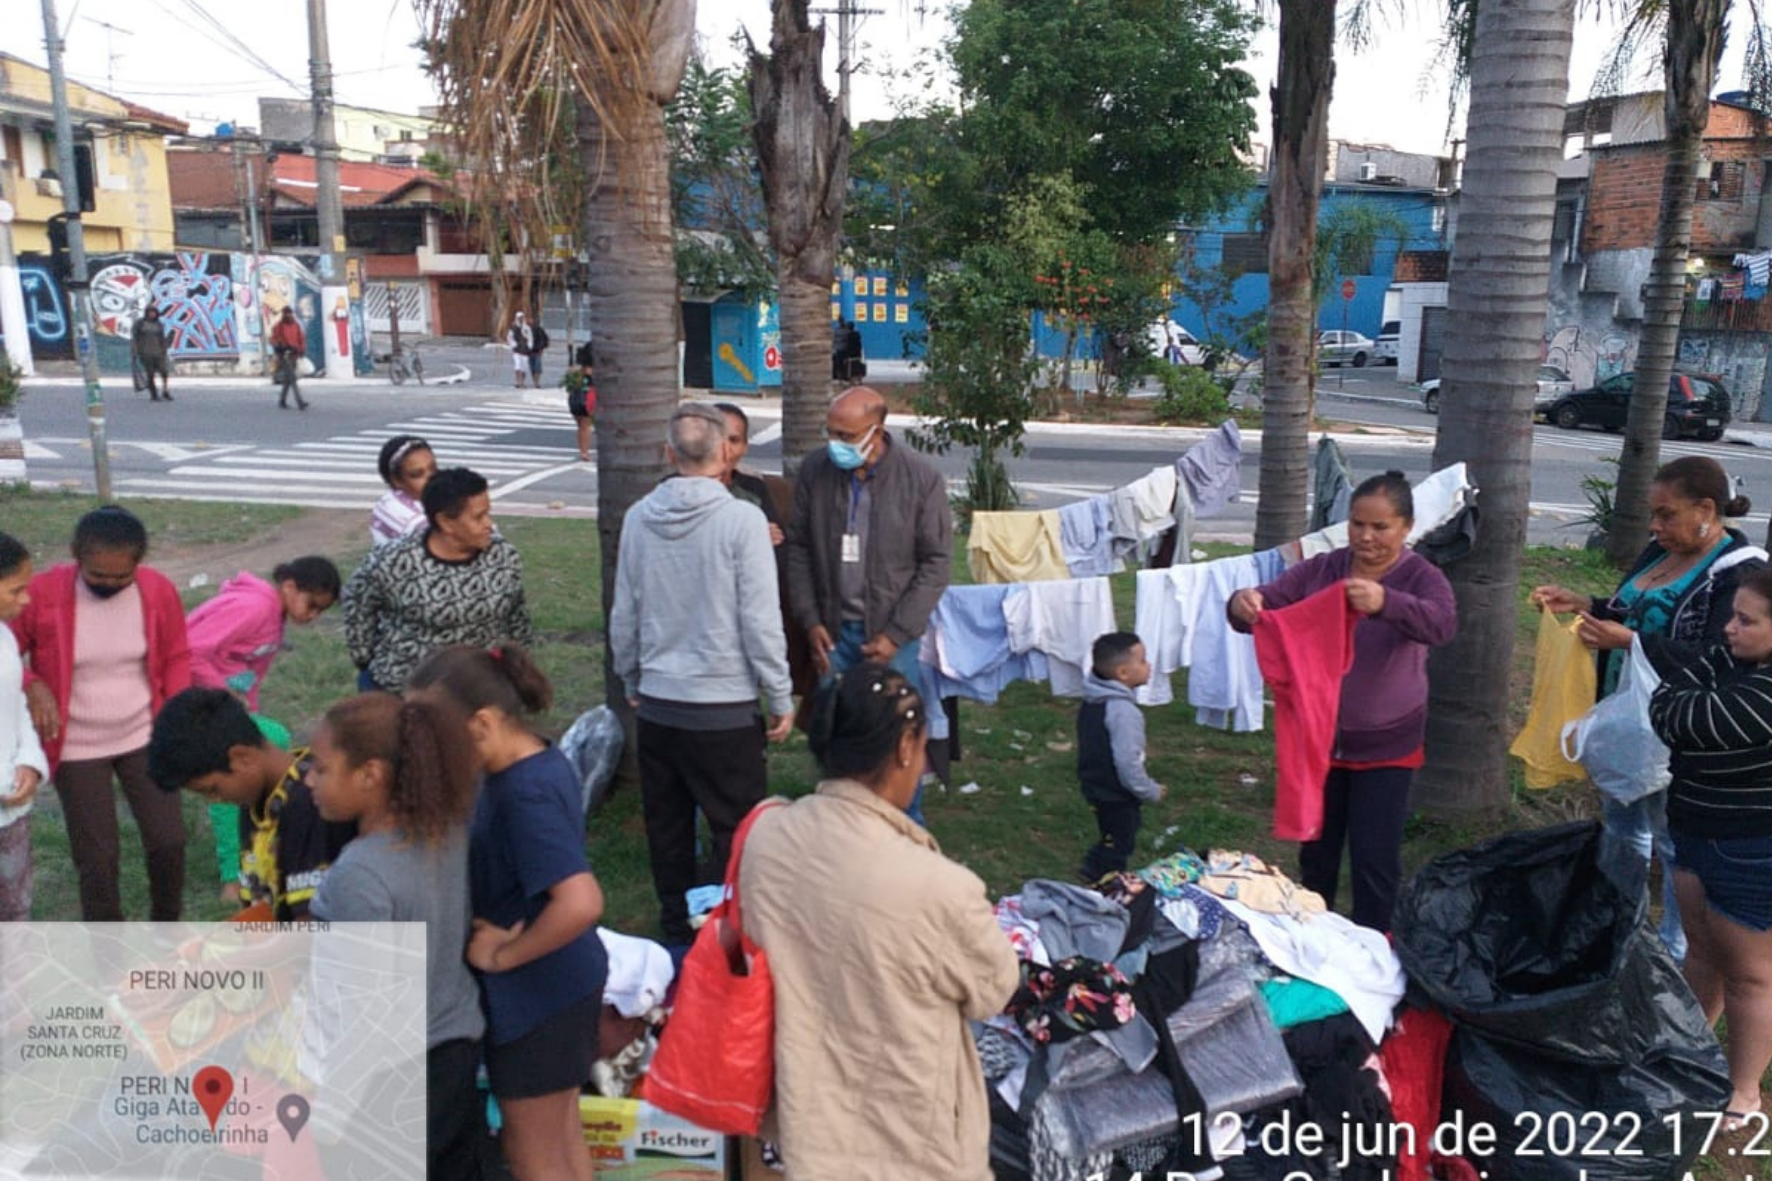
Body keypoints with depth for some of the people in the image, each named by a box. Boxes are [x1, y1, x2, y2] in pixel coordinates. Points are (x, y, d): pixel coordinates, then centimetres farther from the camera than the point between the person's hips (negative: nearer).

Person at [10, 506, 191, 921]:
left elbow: (177, 656, 2)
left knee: (168, 839, 3)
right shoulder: (43, 594, -18)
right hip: (77, 749, -1)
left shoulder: (159, 591, -12)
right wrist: (32, 686, -20)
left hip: (144, 737, 2)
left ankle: (167, 929, 29)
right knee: (97, 857, 4)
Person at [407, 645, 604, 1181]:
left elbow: (580, 903, -38)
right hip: (566, 981, 9)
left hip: (533, 994, -9)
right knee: (561, 1133, 25)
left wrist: (505, 954, -24)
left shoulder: (524, 793, -29)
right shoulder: (542, 761, -1)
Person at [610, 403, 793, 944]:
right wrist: (781, 698, -4)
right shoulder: (741, 519, -14)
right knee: (736, 825, 7)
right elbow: (760, 619, -14)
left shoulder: (639, 517, 0)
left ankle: (677, 920, 31)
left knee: (667, 820, 17)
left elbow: (624, 614, 7)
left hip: (657, 701, 5)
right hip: (724, 704, -5)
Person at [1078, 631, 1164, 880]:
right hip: (1117, 796, -9)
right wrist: (1150, 791, -13)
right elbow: (1128, 763, -29)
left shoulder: (1093, 701, 3)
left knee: (1111, 839, 25)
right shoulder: (1123, 711, -28)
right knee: (1119, 844, 6)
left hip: (1095, 785, 9)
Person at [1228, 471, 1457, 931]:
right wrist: (1243, 604, -37)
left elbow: (1441, 624, -30)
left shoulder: (1420, 577, -10)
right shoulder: (1321, 570, -3)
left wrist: (1385, 602, -52)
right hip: (1317, 738, 3)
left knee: (1375, 858, 2)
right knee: (1316, 850, 16)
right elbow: (1268, 602, -11)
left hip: (1386, 746, -3)